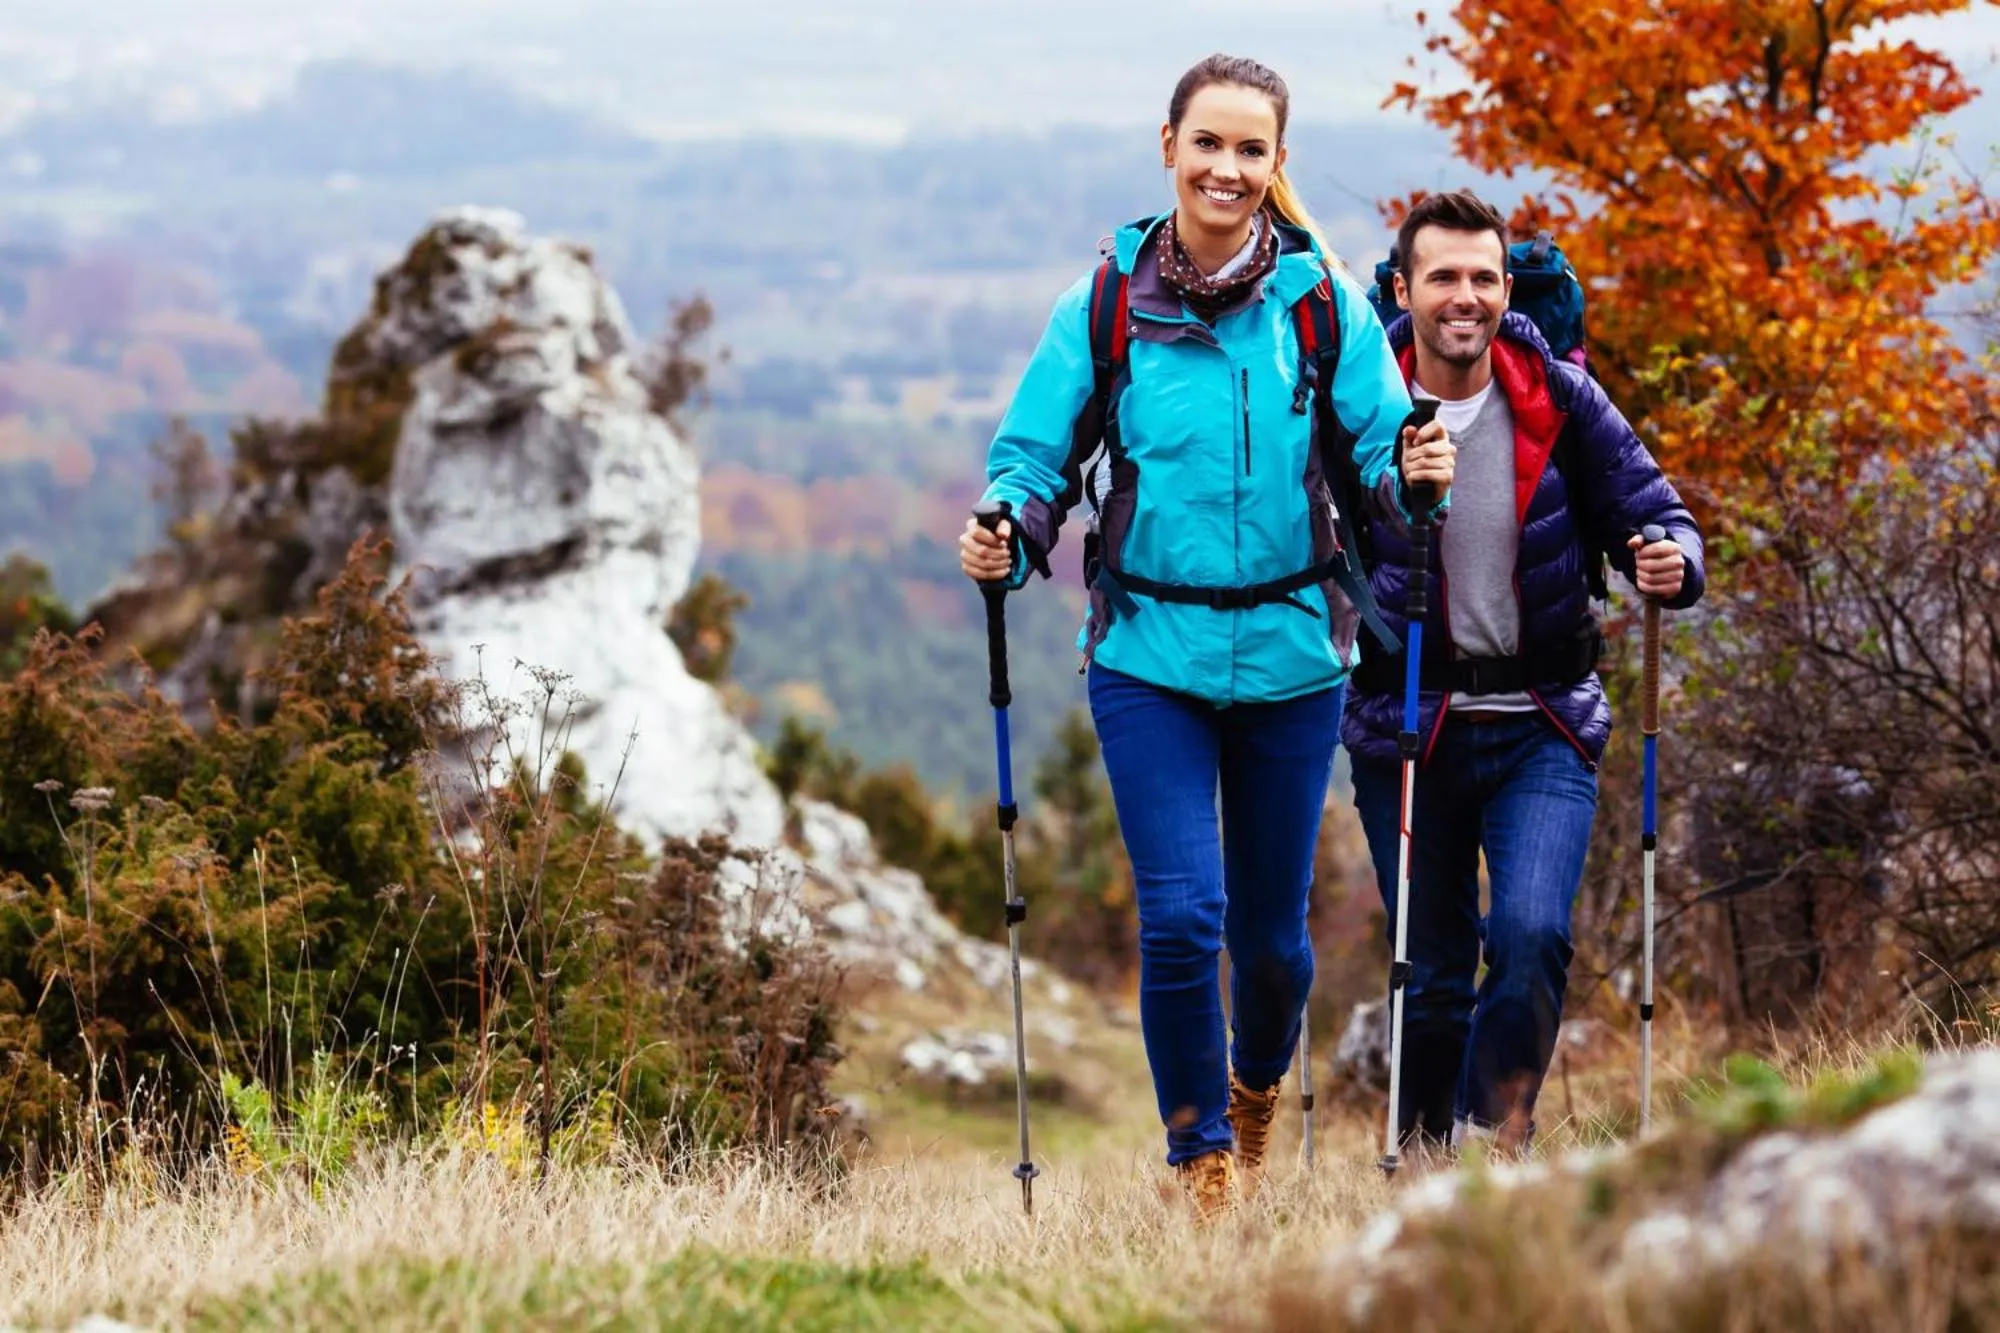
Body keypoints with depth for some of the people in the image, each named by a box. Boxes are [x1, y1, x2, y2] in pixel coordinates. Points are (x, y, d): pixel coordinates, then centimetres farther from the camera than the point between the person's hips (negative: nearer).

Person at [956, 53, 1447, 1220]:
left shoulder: (1321, 301, -2)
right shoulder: (1106, 305, -2)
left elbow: (1383, 449, -4)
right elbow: (1039, 455, 2)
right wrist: (1007, 536, -19)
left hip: (1289, 652, 1)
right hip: (1150, 652, -1)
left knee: (1271, 931, 10)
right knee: (1181, 915, -11)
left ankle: (1258, 1087, 42)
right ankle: (1202, 1157, 7)